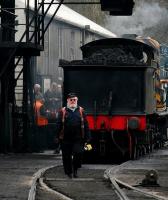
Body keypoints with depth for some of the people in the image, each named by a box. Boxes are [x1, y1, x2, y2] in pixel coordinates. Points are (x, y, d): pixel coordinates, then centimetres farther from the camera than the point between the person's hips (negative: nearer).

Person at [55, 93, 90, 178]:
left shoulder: (81, 111, 10)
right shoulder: (62, 111, 5)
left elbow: (85, 125, 9)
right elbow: (58, 125, 5)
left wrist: (87, 137, 4)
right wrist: (58, 136, 0)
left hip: (78, 139, 0)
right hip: (66, 139, 0)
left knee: (78, 153, -13)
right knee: (66, 156, 3)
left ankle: (75, 169, 8)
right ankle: (68, 172, 17)